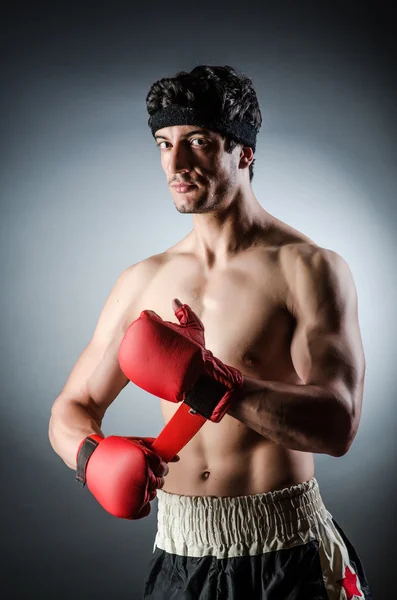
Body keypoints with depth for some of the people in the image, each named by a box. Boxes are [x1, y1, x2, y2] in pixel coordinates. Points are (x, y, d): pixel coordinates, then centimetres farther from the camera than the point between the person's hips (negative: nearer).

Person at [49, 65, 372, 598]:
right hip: (178, 555, 4)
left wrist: (212, 382, -33)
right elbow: (71, 409, 8)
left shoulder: (310, 269, -10)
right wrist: (93, 455, -14)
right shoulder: (143, 282, 4)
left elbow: (337, 426, -20)